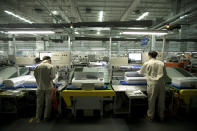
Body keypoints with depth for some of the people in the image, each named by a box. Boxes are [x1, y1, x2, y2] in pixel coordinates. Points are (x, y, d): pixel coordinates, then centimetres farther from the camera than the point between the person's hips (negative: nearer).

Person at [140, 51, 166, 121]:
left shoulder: (146, 63, 0)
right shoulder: (161, 63, 8)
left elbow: (141, 72, 13)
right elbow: (165, 73, 16)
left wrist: (147, 73, 35)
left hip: (152, 83, -3)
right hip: (161, 83, 3)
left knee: (151, 100, 7)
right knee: (161, 100, 13)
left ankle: (150, 116, 20)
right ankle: (161, 116, 28)